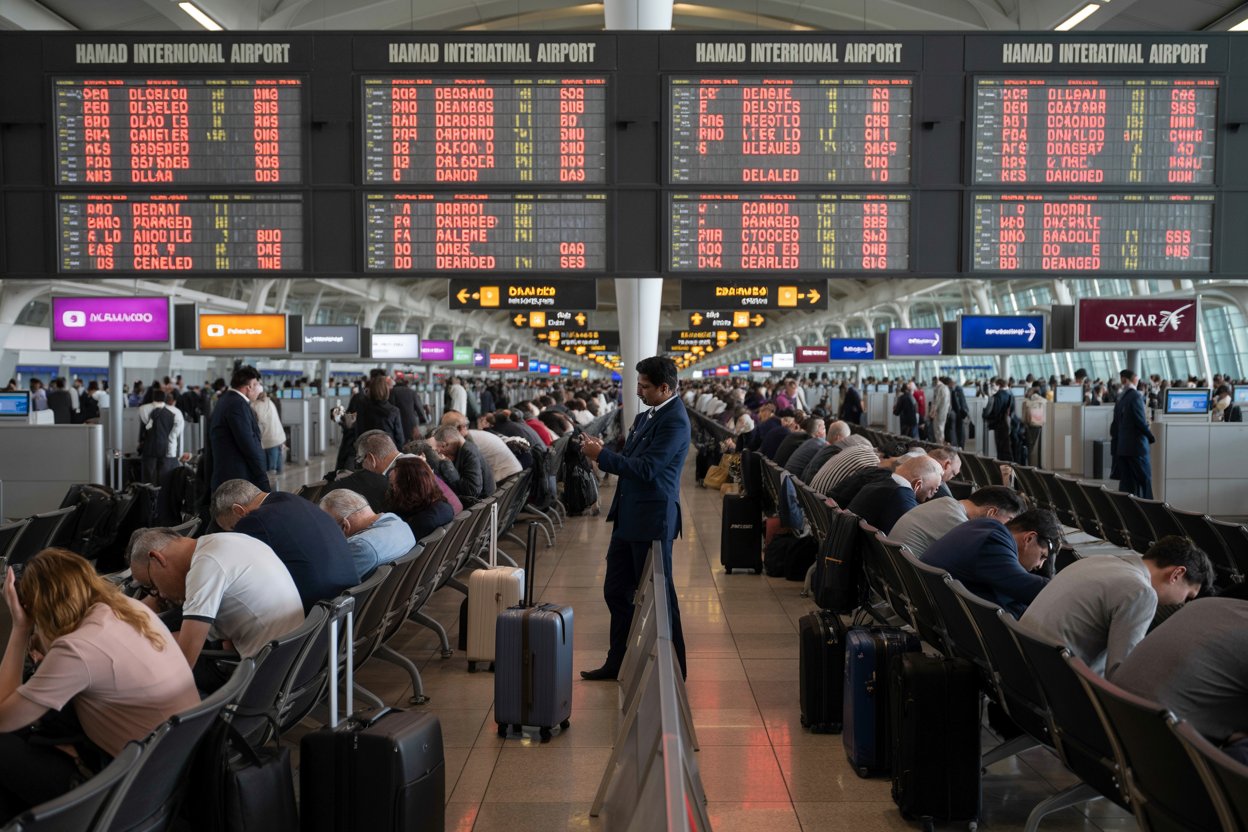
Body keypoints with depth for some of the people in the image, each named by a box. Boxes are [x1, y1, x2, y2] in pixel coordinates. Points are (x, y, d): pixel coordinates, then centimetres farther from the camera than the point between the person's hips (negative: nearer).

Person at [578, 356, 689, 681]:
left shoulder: (674, 421, -18)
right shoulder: (646, 416, 11)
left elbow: (646, 469, -24)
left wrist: (601, 455, -20)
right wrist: (601, 450, 3)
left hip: (652, 519, -9)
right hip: (628, 517, 10)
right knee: (616, 591, 16)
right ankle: (618, 661, 29)